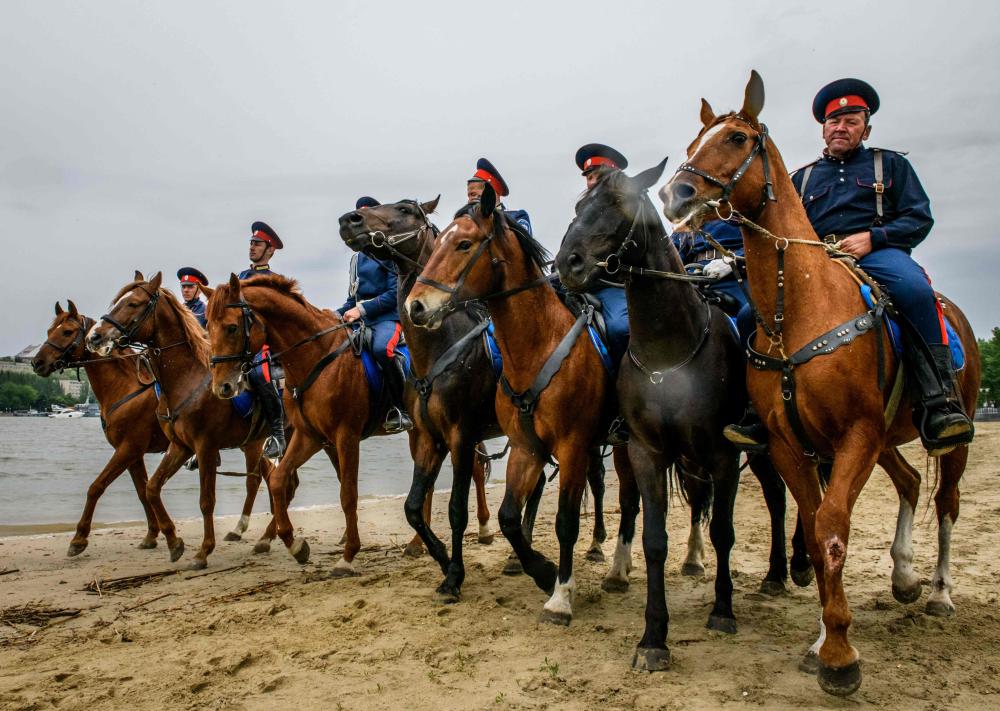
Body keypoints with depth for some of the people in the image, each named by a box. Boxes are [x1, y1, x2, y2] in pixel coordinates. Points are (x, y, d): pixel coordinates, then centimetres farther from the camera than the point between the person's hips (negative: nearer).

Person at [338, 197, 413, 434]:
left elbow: (397, 293, -11)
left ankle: (402, 409, -27)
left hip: (387, 318, -8)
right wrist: (337, 315, 8)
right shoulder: (357, 258, 21)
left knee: (382, 348, -39)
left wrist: (363, 309, -16)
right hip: (360, 321, 8)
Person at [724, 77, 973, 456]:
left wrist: (872, 237, -9)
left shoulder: (890, 164, 20)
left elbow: (919, 219, 9)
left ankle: (938, 404, -35)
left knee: (915, 290, -37)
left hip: (878, 253, -2)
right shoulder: (802, 177, 27)